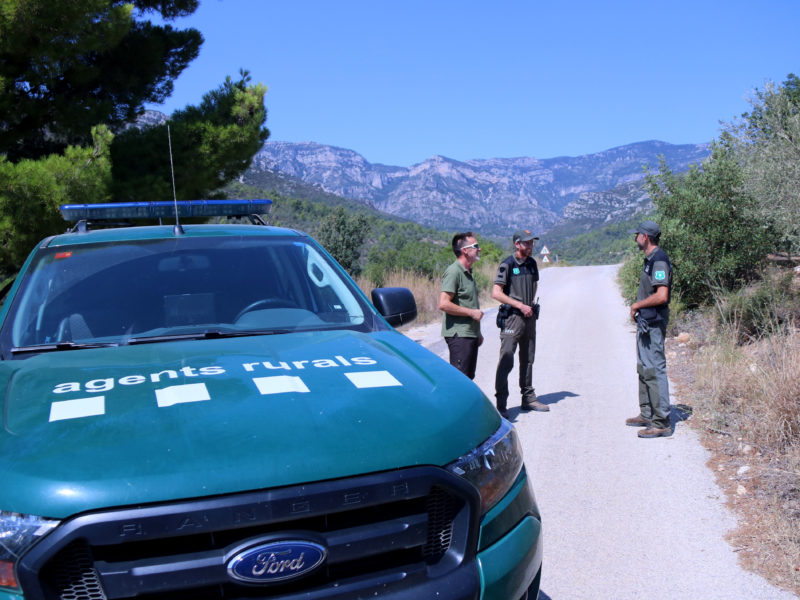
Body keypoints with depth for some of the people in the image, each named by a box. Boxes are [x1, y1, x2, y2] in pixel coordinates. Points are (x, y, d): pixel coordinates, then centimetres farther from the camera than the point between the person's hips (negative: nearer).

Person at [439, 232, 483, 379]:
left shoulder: (468, 272, 17)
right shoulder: (453, 272, -14)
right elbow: (444, 304, -23)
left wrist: (477, 333, 23)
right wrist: (472, 312, -16)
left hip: (470, 334, 10)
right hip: (459, 335, -10)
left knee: (468, 377, 13)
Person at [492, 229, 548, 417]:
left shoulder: (531, 263, 11)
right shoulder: (507, 264, -10)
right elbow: (496, 293, -15)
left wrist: (532, 301, 13)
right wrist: (520, 305, -16)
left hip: (529, 316, 7)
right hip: (512, 316, -7)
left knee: (528, 360, 15)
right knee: (506, 360, -9)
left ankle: (528, 398, 26)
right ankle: (501, 404, -4)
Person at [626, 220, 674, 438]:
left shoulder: (659, 260, -17)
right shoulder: (650, 259, 15)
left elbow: (661, 296, -25)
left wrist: (637, 305, -14)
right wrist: (638, 308, 10)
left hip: (653, 324, -11)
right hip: (646, 323, 11)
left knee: (654, 370, -9)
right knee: (644, 369, 17)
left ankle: (661, 422, -4)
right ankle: (647, 414, 28)